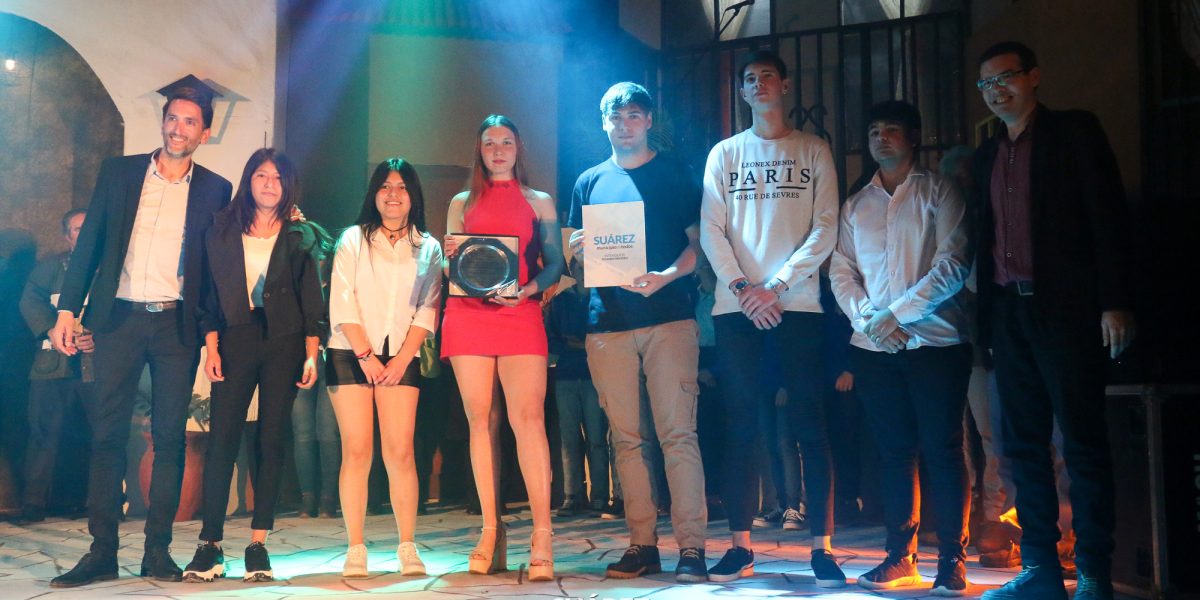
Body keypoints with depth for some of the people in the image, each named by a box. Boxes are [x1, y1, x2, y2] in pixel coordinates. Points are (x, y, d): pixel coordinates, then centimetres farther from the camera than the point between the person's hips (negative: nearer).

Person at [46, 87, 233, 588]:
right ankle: (102, 552, 6)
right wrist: (67, 310, 1)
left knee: (170, 438, 1)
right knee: (107, 434, 0)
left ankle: (158, 551, 9)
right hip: (119, 319, 1)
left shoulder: (215, 189, 6)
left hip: (177, 325, 0)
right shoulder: (119, 172, 9)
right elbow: (89, 243, 8)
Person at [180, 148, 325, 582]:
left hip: (283, 343, 0)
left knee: (271, 440, 0)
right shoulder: (222, 231, 10)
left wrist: (311, 354, -3)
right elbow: (210, 293, 7)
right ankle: (210, 544, -2)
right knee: (222, 438, -6)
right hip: (236, 339, 0)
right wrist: (211, 347, -2)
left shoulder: (299, 236, 9)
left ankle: (258, 546, 4)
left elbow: (312, 300, 6)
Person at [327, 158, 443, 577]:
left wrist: (402, 358, -6)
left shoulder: (428, 247, 12)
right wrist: (366, 354, -8)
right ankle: (355, 550, -3)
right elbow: (342, 303, 0)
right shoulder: (353, 239, 9)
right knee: (356, 451, -6)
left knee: (400, 452, -8)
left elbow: (428, 309, 5)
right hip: (351, 356, -1)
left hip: (400, 358, 1)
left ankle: (408, 548, -4)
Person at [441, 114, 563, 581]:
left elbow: (554, 264, 8)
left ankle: (541, 537, -17)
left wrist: (528, 290, -11)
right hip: (468, 314, 2)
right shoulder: (462, 204, 19)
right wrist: (451, 257, -7)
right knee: (481, 421, 0)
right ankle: (490, 533, 5)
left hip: (521, 315, -2)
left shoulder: (539, 202, 15)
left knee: (528, 417, -16)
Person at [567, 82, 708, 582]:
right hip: (608, 323, 3)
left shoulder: (675, 173, 9)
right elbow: (576, 257, 18)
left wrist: (665, 277, -15)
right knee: (627, 438, 3)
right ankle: (642, 545, 9)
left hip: (668, 318, -3)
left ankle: (691, 546, -6)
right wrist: (580, 250, -6)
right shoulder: (590, 182, 17)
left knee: (677, 433, -8)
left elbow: (699, 242, 3)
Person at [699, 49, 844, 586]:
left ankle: (822, 548, 2)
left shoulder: (813, 151, 9)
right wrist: (742, 289, -9)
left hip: (797, 305, -1)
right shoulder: (724, 154, 13)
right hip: (735, 307, 1)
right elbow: (711, 231, 5)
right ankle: (740, 547, 8)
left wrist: (776, 287, -10)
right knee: (739, 426, 2)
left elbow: (825, 230, 0)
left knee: (810, 424, -2)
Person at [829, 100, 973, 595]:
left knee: (942, 449, -4)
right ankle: (899, 554, 13)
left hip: (935, 339, -4)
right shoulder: (855, 206, 16)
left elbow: (953, 264, -7)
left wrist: (896, 314, -13)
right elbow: (841, 272, 10)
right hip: (874, 346, 4)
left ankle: (952, 560, 2)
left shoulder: (938, 192, 3)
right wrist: (867, 318, -7)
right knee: (894, 451, 6)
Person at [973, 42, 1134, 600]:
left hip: (1064, 308, -6)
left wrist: (1114, 303, -14)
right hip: (1008, 312, 6)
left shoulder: (1074, 130, 2)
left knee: (1083, 443, -3)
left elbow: (1108, 215, -6)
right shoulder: (987, 155, 18)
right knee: (1023, 444, 6)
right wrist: (987, 318, 10)